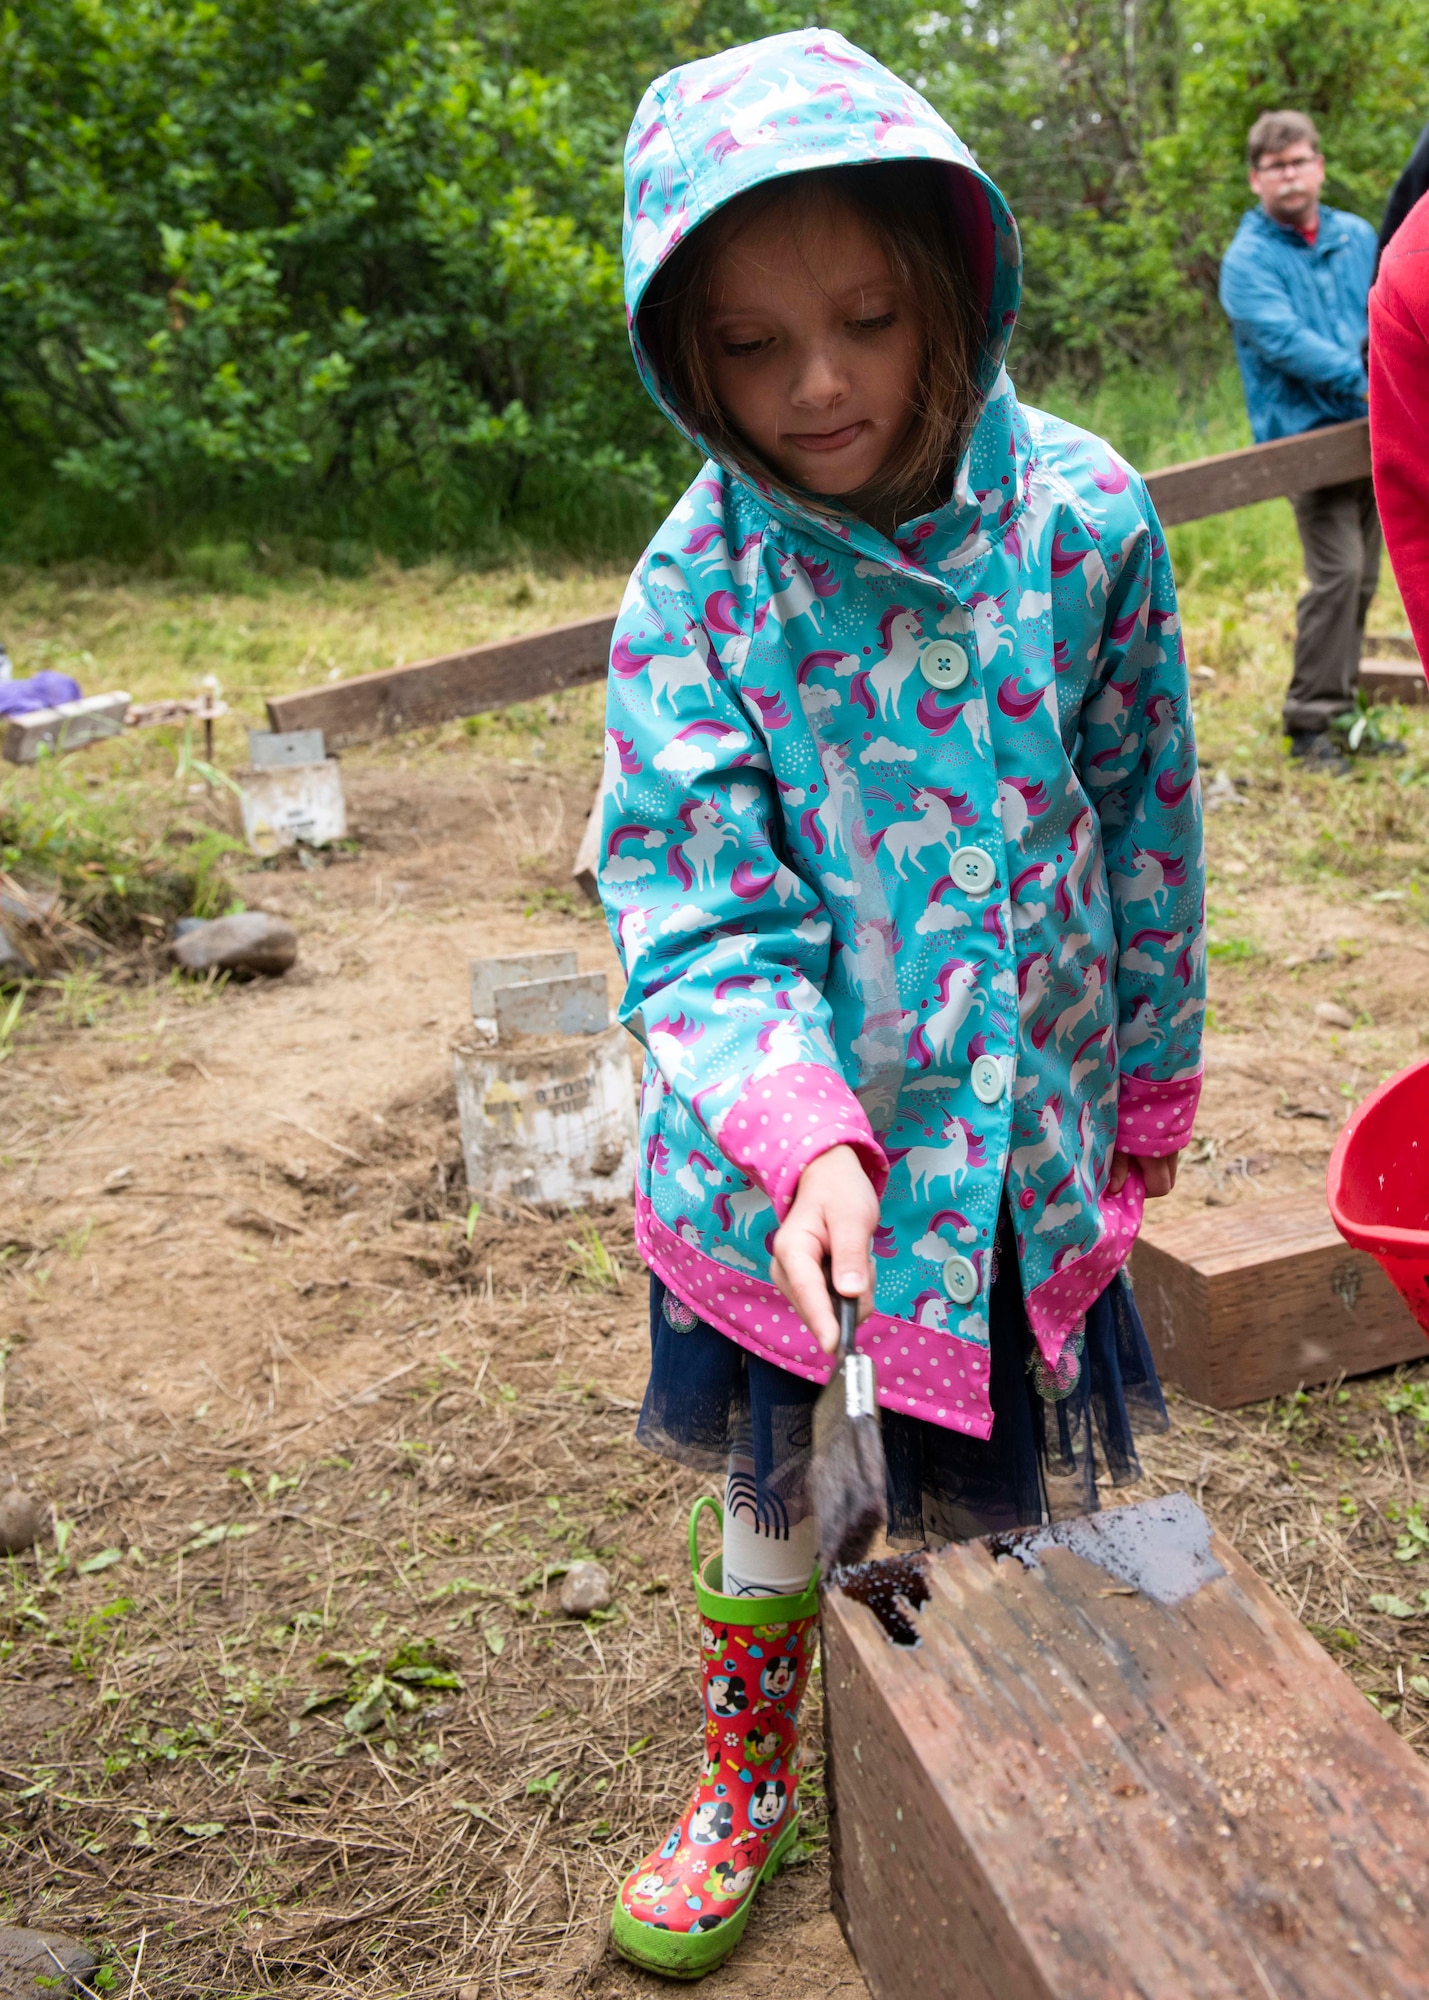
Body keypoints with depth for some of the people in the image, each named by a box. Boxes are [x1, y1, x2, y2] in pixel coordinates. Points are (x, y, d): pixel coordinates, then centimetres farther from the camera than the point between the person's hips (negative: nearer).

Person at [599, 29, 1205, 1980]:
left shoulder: (1084, 514, -10)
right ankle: (748, 1786, 46)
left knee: (1001, 1486, 19)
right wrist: (804, 1135, -34)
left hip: (1021, 1122, 1)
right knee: (773, 1487, 18)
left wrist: (1151, 1069, 10)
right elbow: (696, 908, -18)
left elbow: (1146, 813, 1)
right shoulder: (693, 588, -14)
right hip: (786, 1149, 0)